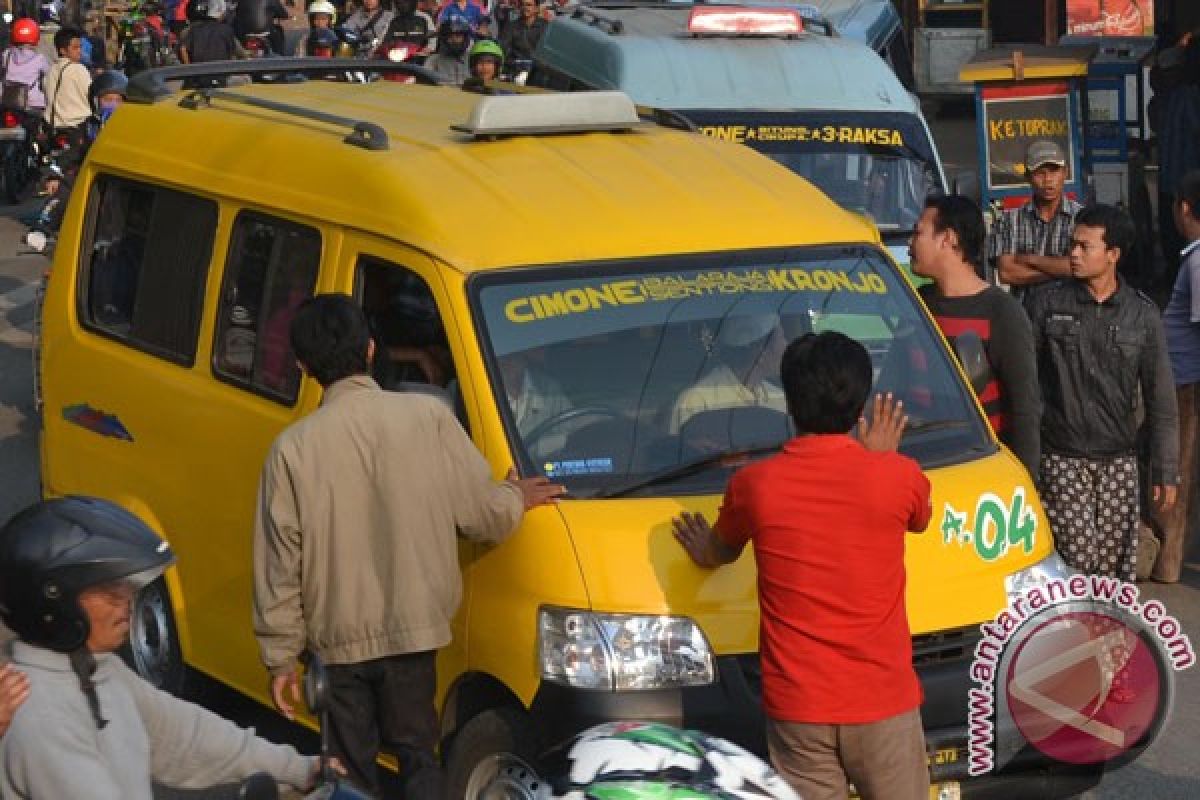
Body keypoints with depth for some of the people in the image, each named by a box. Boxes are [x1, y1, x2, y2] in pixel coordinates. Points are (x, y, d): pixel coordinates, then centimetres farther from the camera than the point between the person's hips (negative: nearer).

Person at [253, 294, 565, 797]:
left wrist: (280, 657, 5)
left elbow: (279, 564, -5)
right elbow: (484, 514, -5)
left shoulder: (293, 447, -9)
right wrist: (517, 497, 18)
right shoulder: (429, 417, -10)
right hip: (413, 632, 1)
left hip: (337, 641, -1)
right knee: (418, 758, 18)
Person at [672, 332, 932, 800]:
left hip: (797, 708, 1)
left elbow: (720, 552, 18)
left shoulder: (752, 485, -6)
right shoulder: (899, 476, -8)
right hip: (883, 700, 0)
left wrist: (702, 550, 41)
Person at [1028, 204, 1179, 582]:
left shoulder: (1142, 314, 2)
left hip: (1119, 460, 2)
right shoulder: (1045, 303, -2)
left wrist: (1165, 471, 1)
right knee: (1077, 562, -9)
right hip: (1061, 459, -2)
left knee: (1118, 565, 1)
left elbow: (1160, 397, 4)